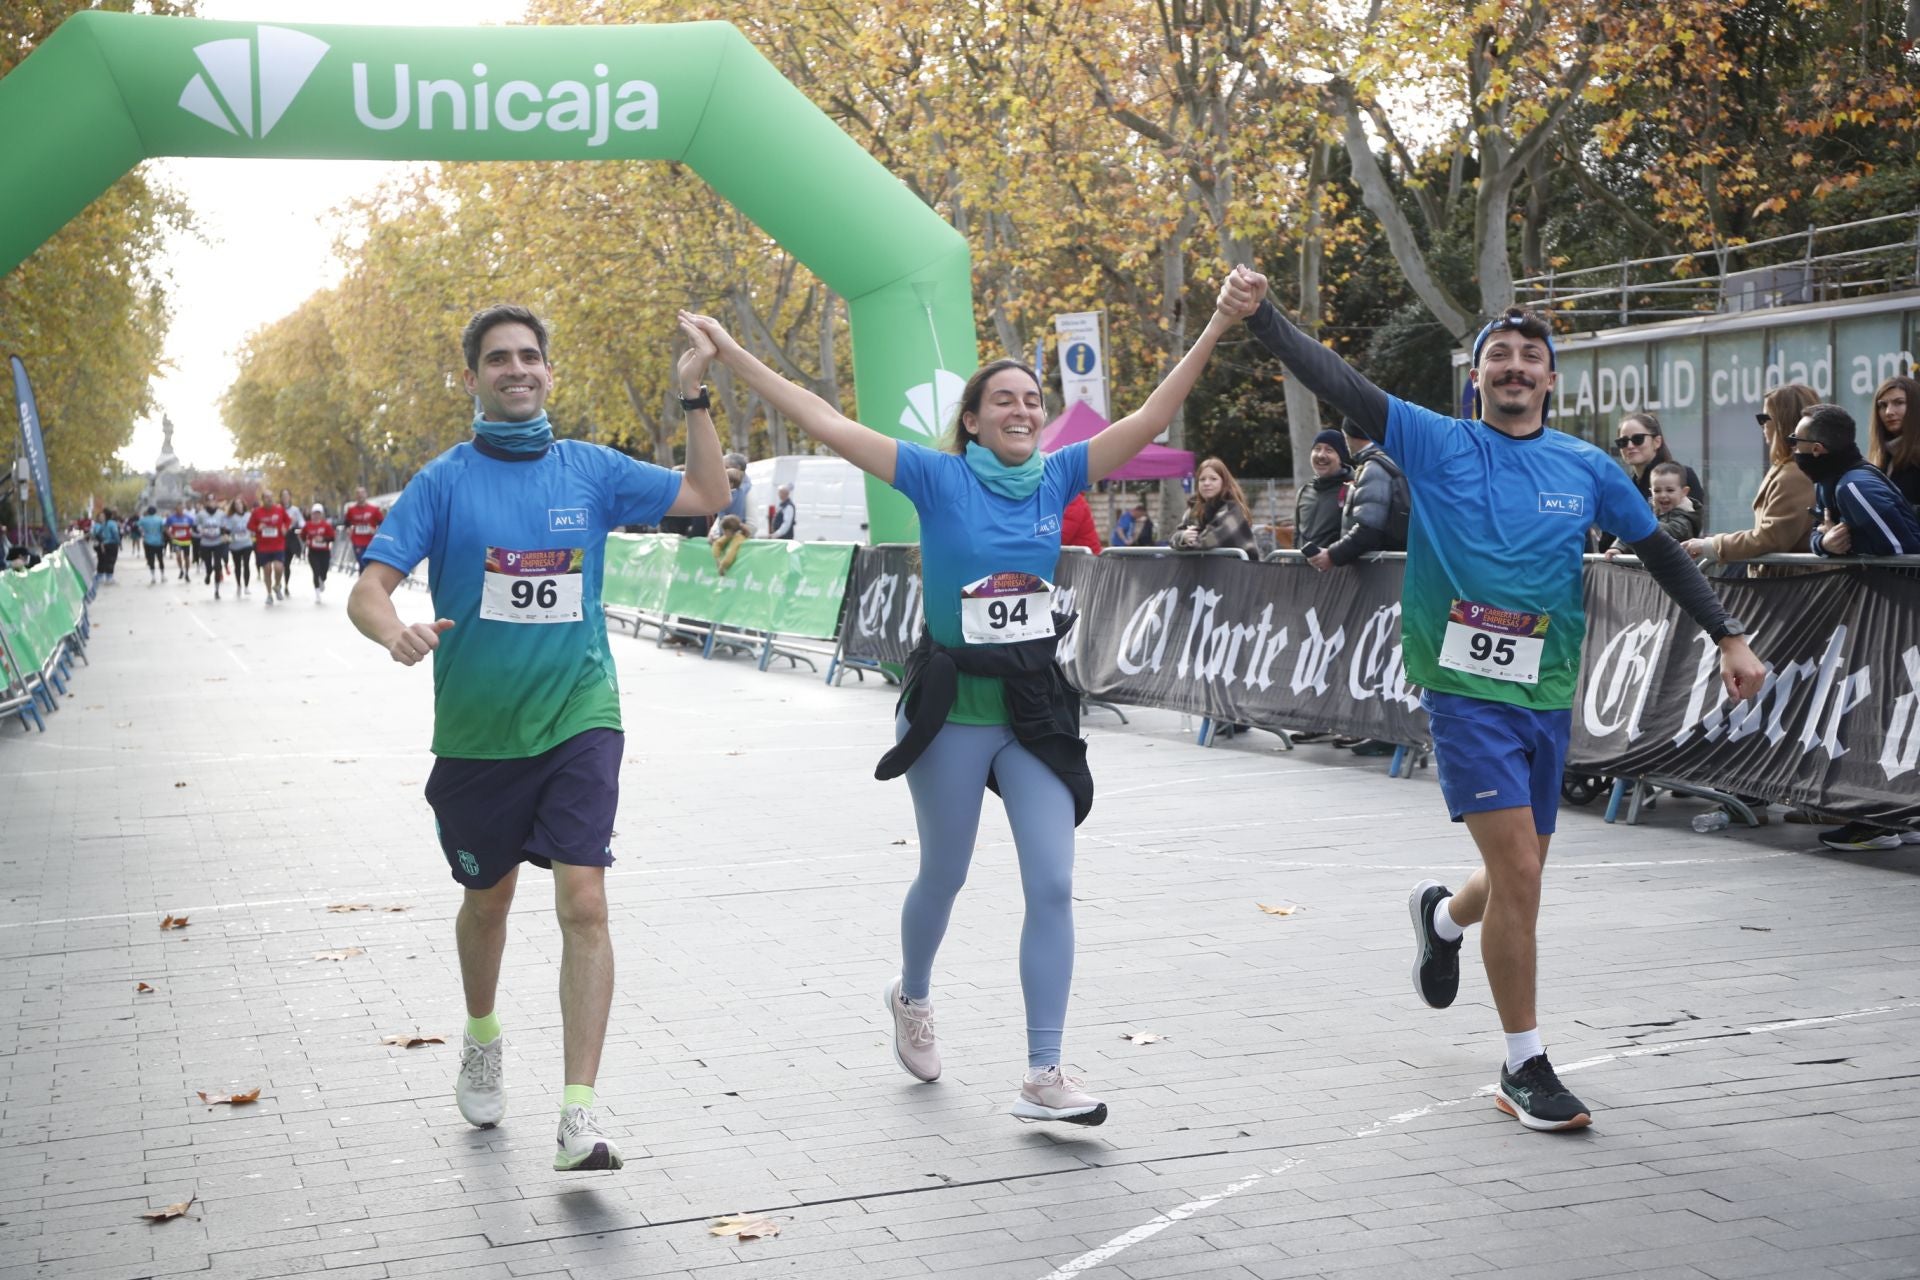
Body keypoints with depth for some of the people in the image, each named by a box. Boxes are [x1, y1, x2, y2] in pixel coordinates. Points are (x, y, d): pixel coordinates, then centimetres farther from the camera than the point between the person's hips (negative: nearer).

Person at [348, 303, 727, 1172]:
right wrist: (396, 633, -32)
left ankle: (580, 1114, -13)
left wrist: (694, 397, 1)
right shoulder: (444, 480, -3)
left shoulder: (590, 470, 3)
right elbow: (368, 589, -9)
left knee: (583, 902, -14)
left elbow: (708, 497, 11)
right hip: (477, 732, 0)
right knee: (488, 898, 18)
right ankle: (482, 1041, 47)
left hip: (578, 719, 0)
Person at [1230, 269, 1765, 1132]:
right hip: (1465, 692, -4)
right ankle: (1525, 1067, 2)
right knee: (1519, 874, -12)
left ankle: (1443, 916, 50)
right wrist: (1262, 315, -22)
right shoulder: (1437, 445, -2)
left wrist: (1728, 638, 11)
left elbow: (1658, 552, 16)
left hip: (1546, 697, 4)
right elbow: (1336, 383, -10)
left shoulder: (1586, 468, 7)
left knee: (1520, 881, 13)